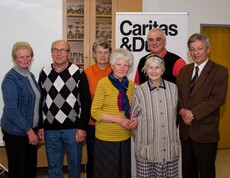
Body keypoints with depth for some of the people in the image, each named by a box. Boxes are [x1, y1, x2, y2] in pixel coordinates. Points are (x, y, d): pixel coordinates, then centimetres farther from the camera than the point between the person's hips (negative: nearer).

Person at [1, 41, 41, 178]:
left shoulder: (30, 75, 7)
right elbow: (11, 111, -21)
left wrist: (35, 129, 9)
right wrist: (29, 131, -17)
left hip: (31, 129, 7)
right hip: (16, 132, -7)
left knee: (31, 167, 14)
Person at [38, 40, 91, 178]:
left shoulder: (78, 73, -4)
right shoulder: (44, 73, 5)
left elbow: (86, 102, -5)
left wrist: (82, 127, -9)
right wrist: (40, 125, 7)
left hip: (73, 128, -2)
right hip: (50, 129, 3)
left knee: (74, 163, 11)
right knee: (54, 165, 13)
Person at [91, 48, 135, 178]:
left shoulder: (131, 85, 6)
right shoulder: (103, 83, -9)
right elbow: (95, 111, -12)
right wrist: (119, 120, -19)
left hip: (125, 138, 5)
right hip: (106, 138, -5)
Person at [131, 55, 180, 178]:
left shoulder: (173, 88, 2)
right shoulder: (139, 91, -5)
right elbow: (134, 118, 5)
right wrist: (141, 140, 9)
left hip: (170, 147, 2)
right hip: (147, 148, -2)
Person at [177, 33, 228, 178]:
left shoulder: (220, 71, -5)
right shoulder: (184, 71, 12)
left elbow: (217, 98, -15)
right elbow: (178, 95, 9)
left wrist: (193, 113, -19)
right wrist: (182, 110, -12)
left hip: (205, 132, -5)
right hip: (185, 130, 5)